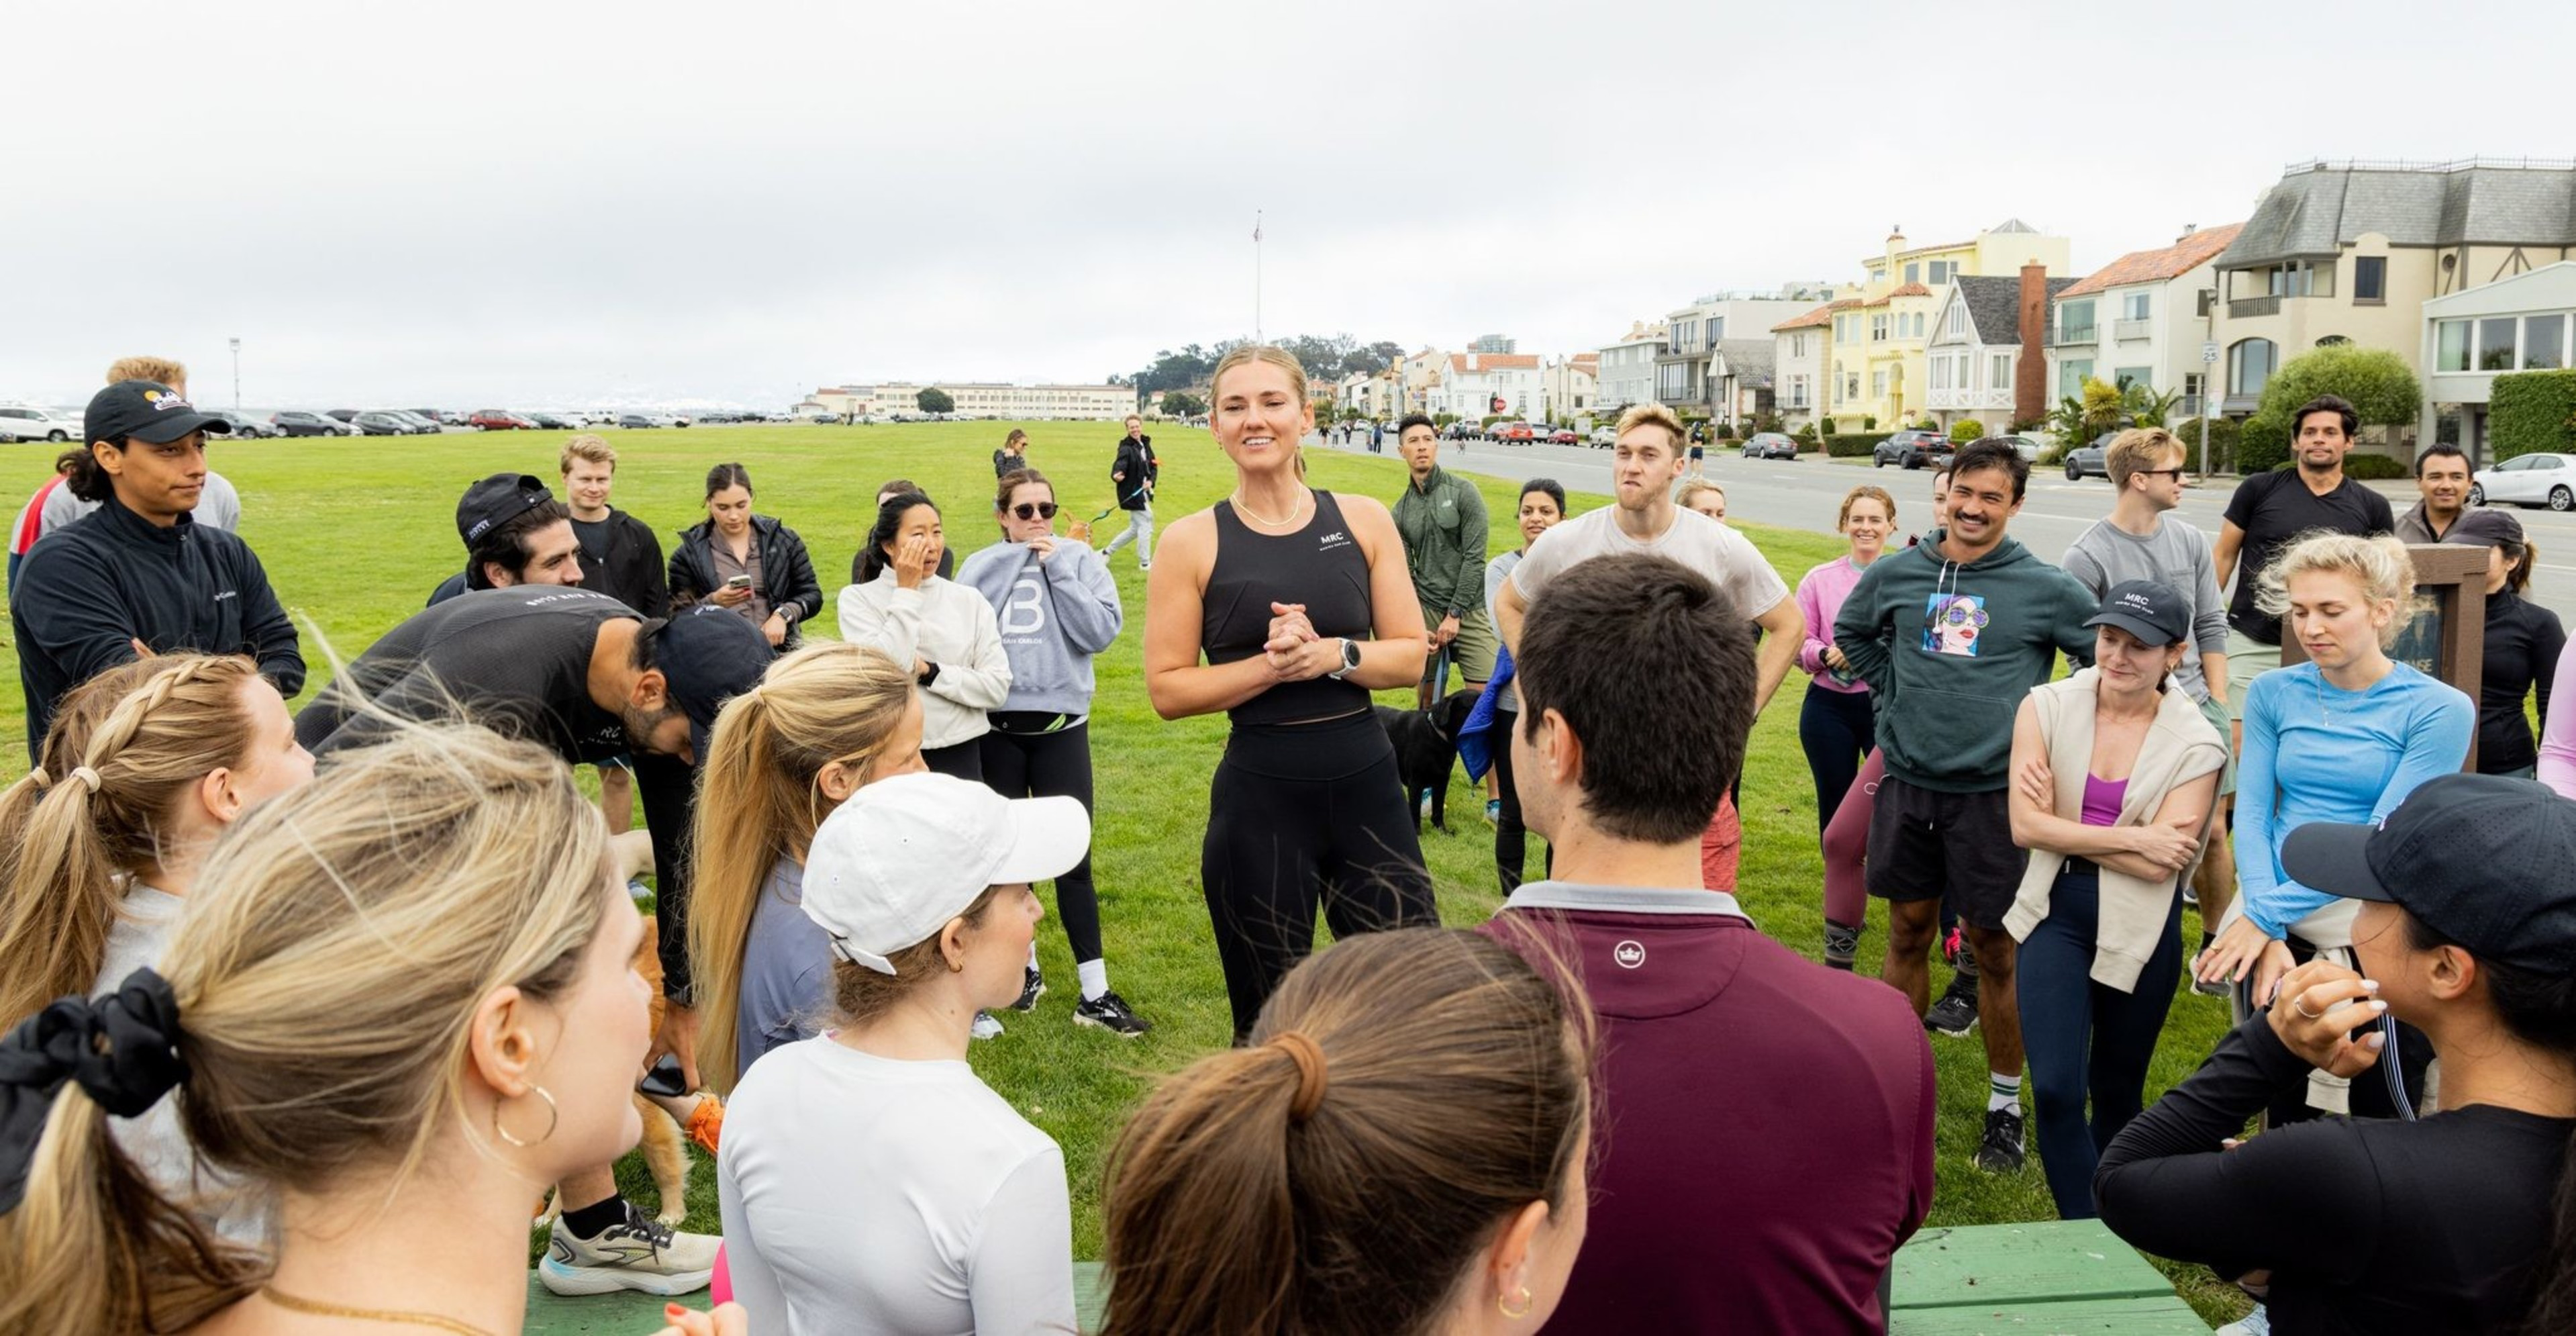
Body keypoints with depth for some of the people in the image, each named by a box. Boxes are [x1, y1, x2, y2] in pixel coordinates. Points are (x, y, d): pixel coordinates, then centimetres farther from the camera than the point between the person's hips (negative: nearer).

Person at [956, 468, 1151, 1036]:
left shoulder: (1080, 561, 1)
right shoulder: (979, 568, 3)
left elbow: (1101, 632, -12)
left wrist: (1057, 569, -13)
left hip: (1061, 727, -1)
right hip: (994, 729, 2)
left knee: (1072, 857, -1)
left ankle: (1095, 994, 5)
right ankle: (1024, 967, 31)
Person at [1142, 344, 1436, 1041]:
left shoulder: (1363, 520, 2)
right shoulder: (1192, 542, -3)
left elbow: (1410, 656, 2)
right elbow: (1167, 689, -5)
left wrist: (1331, 654, -16)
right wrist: (1270, 667, -17)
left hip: (1367, 786, 2)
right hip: (1260, 801, -1)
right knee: (1268, 1020, 12)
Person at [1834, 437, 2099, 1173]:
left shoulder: (2045, 588, -5)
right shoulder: (1895, 574, 3)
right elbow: (1850, 631, 21)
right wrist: (1894, 692, 9)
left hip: (1993, 792, -3)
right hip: (1906, 782, 3)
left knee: (1995, 950, 5)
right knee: (1908, 935, 14)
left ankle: (2005, 1104, 21)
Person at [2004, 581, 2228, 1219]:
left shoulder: (2196, 743, -9)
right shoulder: (2048, 706, -6)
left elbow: (2160, 864, -16)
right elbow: (2025, 826, -13)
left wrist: (2061, 825, -13)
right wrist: (2130, 838, -16)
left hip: (2140, 932, 0)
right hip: (2056, 915, 0)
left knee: (2117, 1092, 16)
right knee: (2055, 1090, -11)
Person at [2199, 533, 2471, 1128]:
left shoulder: (2438, 710, -8)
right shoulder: (2273, 692, 3)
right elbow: (2251, 813, -2)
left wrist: (2267, 913, -18)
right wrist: (2267, 932, -14)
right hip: (2277, 925, 3)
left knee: (2381, 1119, 7)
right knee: (2284, 1107, 12)